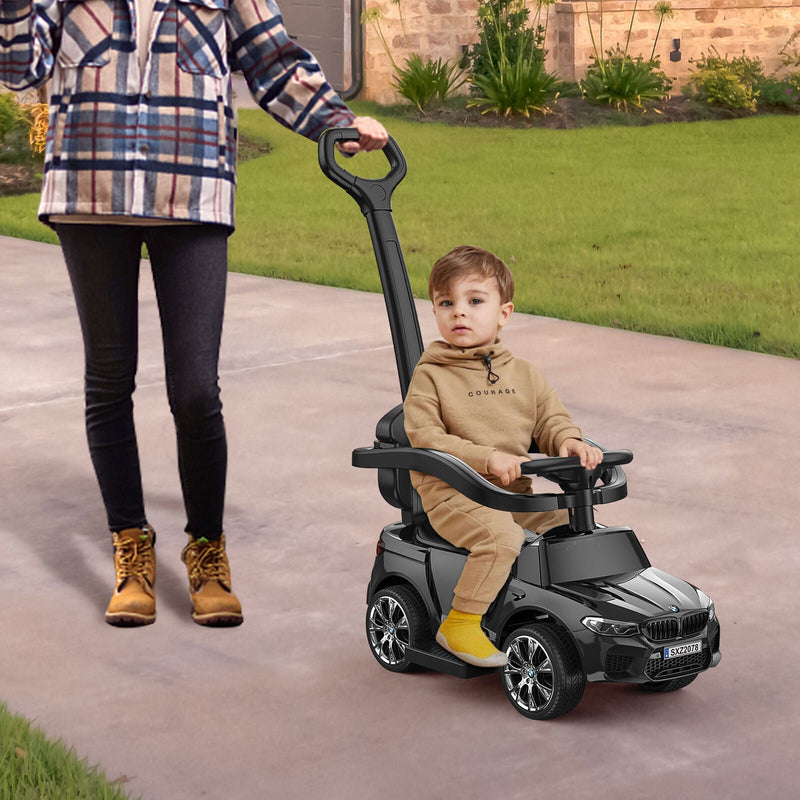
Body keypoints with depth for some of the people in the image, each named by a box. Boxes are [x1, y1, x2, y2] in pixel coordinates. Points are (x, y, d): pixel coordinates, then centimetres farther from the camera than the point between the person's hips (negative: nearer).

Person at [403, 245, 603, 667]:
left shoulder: (523, 374, 13)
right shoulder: (430, 376, -4)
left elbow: (550, 419, 11)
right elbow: (426, 438, -13)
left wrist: (568, 442, -15)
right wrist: (486, 458, -24)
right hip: (451, 494, -6)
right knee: (501, 535, -31)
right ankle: (461, 623, -19)